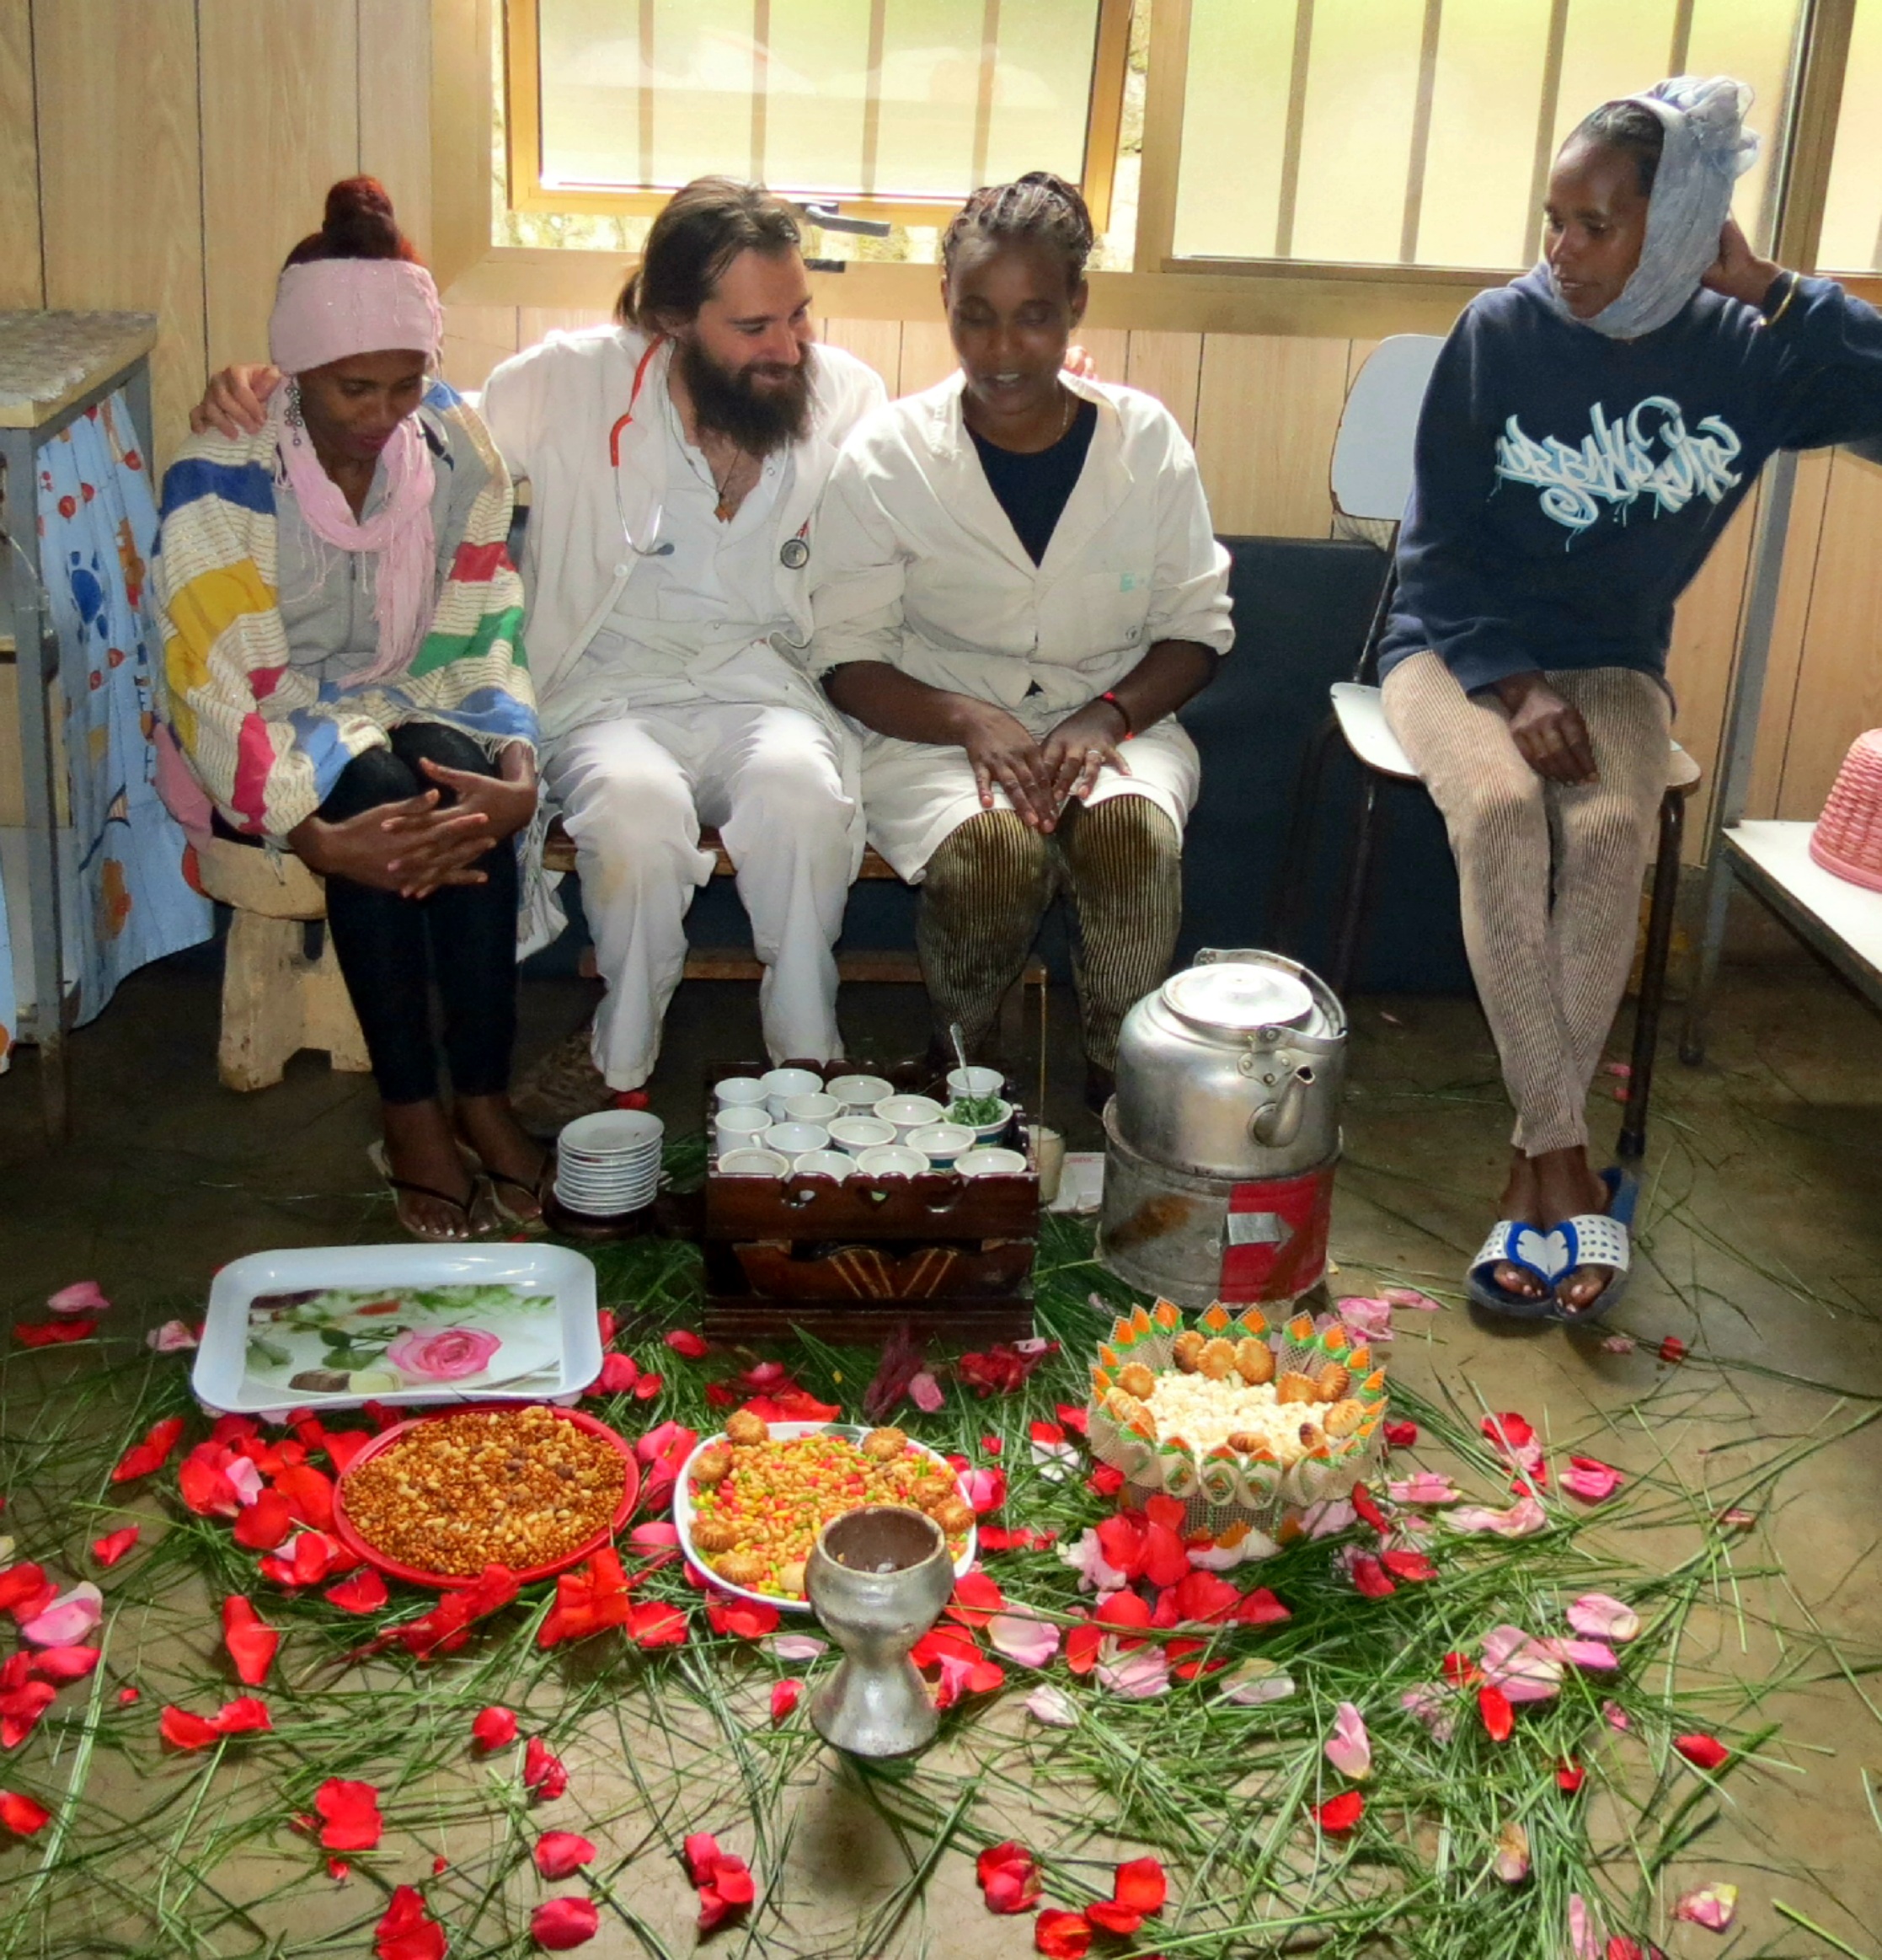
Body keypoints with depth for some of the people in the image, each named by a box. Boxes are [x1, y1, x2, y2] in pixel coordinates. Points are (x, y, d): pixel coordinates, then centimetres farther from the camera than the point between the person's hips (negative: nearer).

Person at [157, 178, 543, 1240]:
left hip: (409, 710, 3)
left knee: (467, 784, -30)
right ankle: (411, 1115, -22)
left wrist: (516, 763, -26)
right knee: (376, 789, -33)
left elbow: (481, 633, -6)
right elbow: (219, 692, -25)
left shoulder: (456, 442, -9)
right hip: (276, 732, -3)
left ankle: (484, 1094, -19)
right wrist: (320, 838, -39)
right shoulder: (224, 475, -20)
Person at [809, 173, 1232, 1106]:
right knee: (994, 847, -34)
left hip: (1111, 720, 2)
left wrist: (1107, 716, -14)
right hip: (931, 726, -1)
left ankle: (1124, 1088, -11)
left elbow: (1196, 627, 6)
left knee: (1131, 826, -33)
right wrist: (968, 720, -23)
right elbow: (848, 659, -4)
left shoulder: (1145, 439, 2)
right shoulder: (888, 453, -3)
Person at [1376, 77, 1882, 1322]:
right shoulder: (1502, 334, -6)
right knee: (1501, 808, -33)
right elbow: (1439, 546, -3)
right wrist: (1511, 686, -16)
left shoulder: (1743, 352, -3)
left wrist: (1770, 289, -14)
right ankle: (1567, 1159, -29)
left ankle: (1534, 1162, -23)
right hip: (1461, 647, -1)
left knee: (1612, 829, -30)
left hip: (1613, 663, 1)